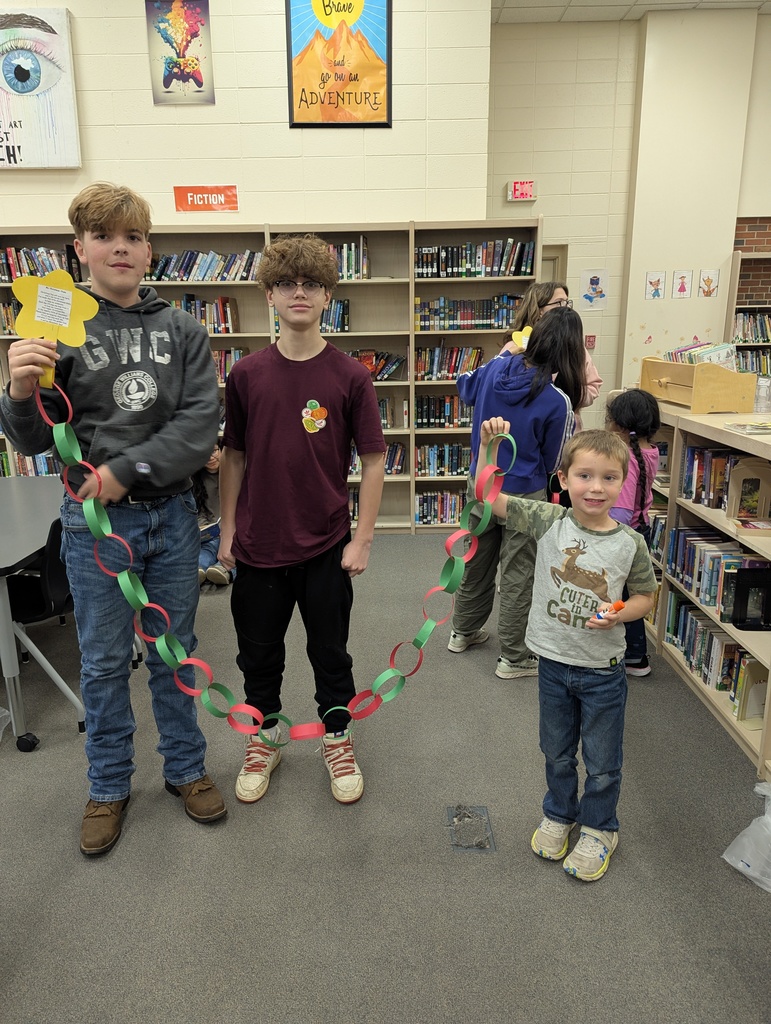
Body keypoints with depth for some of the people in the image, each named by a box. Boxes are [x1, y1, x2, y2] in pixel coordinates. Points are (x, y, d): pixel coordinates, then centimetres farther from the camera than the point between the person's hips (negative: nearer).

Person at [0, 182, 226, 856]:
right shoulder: (59, 330, -3)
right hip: (94, 522, -1)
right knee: (105, 662, 12)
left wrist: (126, 472, -17)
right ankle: (108, 787, 32)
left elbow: (202, 424, -9)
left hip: (170, 516, 1)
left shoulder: (182, 331, 1)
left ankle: (186, 769, 34)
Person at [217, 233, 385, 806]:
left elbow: (374, 459, -5)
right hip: (259, 543, 2)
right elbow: (234, 456, 5)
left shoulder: (349, 376, -7)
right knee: (258, 652, 16)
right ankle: (264, 738, 40)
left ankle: (338, 741, 37)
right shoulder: (247, 374, -1)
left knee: (330, 652, 14)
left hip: (326, 545, -2)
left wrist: (363, 538, -8)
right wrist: (228, 530, 4)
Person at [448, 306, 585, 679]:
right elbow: (553, 463, -8)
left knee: (477, 562, 21)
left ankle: (463, 632, 40)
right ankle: (514, 658, 21)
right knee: (518, 576, 8)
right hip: (523, 495, -5)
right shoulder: (558, 401, -22)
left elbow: (465, 387, 18)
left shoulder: (497, 368, -8)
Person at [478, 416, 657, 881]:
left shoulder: (630, 543, -13)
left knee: (603, 763, 16)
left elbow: (645, 596, 0)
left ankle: (599, 829, 42)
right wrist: (490, 444, -24)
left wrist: (618, 614, -20)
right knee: (557, 752, 23)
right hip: (554, 663, 2)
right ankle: (559, 815, 48)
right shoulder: (549, 521, -12)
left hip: (603, 671, -1)